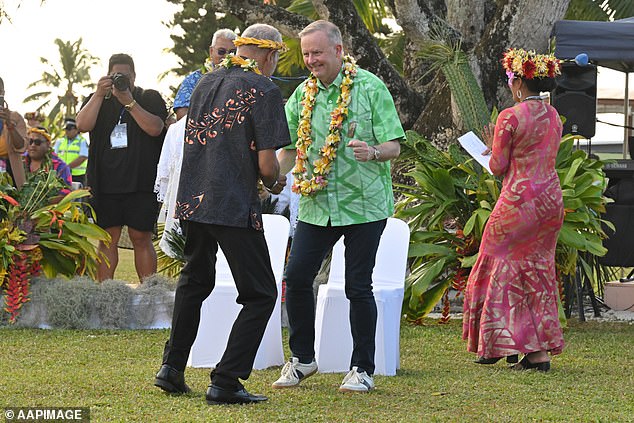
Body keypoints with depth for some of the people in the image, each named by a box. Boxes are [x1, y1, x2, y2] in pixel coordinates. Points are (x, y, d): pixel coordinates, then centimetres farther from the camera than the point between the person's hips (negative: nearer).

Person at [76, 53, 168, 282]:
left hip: (141, 183, -2)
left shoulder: (150, 98, 9)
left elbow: (155, 128, -9)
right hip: (105, 183, 2)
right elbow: (83, 125, -3)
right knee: (107, 239, 2)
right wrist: (99, 94, -11)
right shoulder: (98, 100, 15)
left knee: (142, 239, -3)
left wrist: (129, 102, -14)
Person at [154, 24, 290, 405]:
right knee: (260, 294, 3)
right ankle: (226, 382, -5)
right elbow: (267, 163, -14)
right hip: (234, 206, -7)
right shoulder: (264, 91, -8)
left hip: (192, 199, 7)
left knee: (195, 281, 26)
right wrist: (275, 181, 10)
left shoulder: (207, 83, 12)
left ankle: (172, 368, 26)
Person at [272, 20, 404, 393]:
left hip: (364, 204, -4)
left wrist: (372, 152, -30)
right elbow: (291, 149, 13)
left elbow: (394, 145, -9)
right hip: (316, 204, 5)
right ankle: (302, 359, 16)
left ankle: (363, 369, 11)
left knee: (358, 286, -1)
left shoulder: (371, 88, -7)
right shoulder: (303, 94, 8)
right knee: (297, 278, -1)